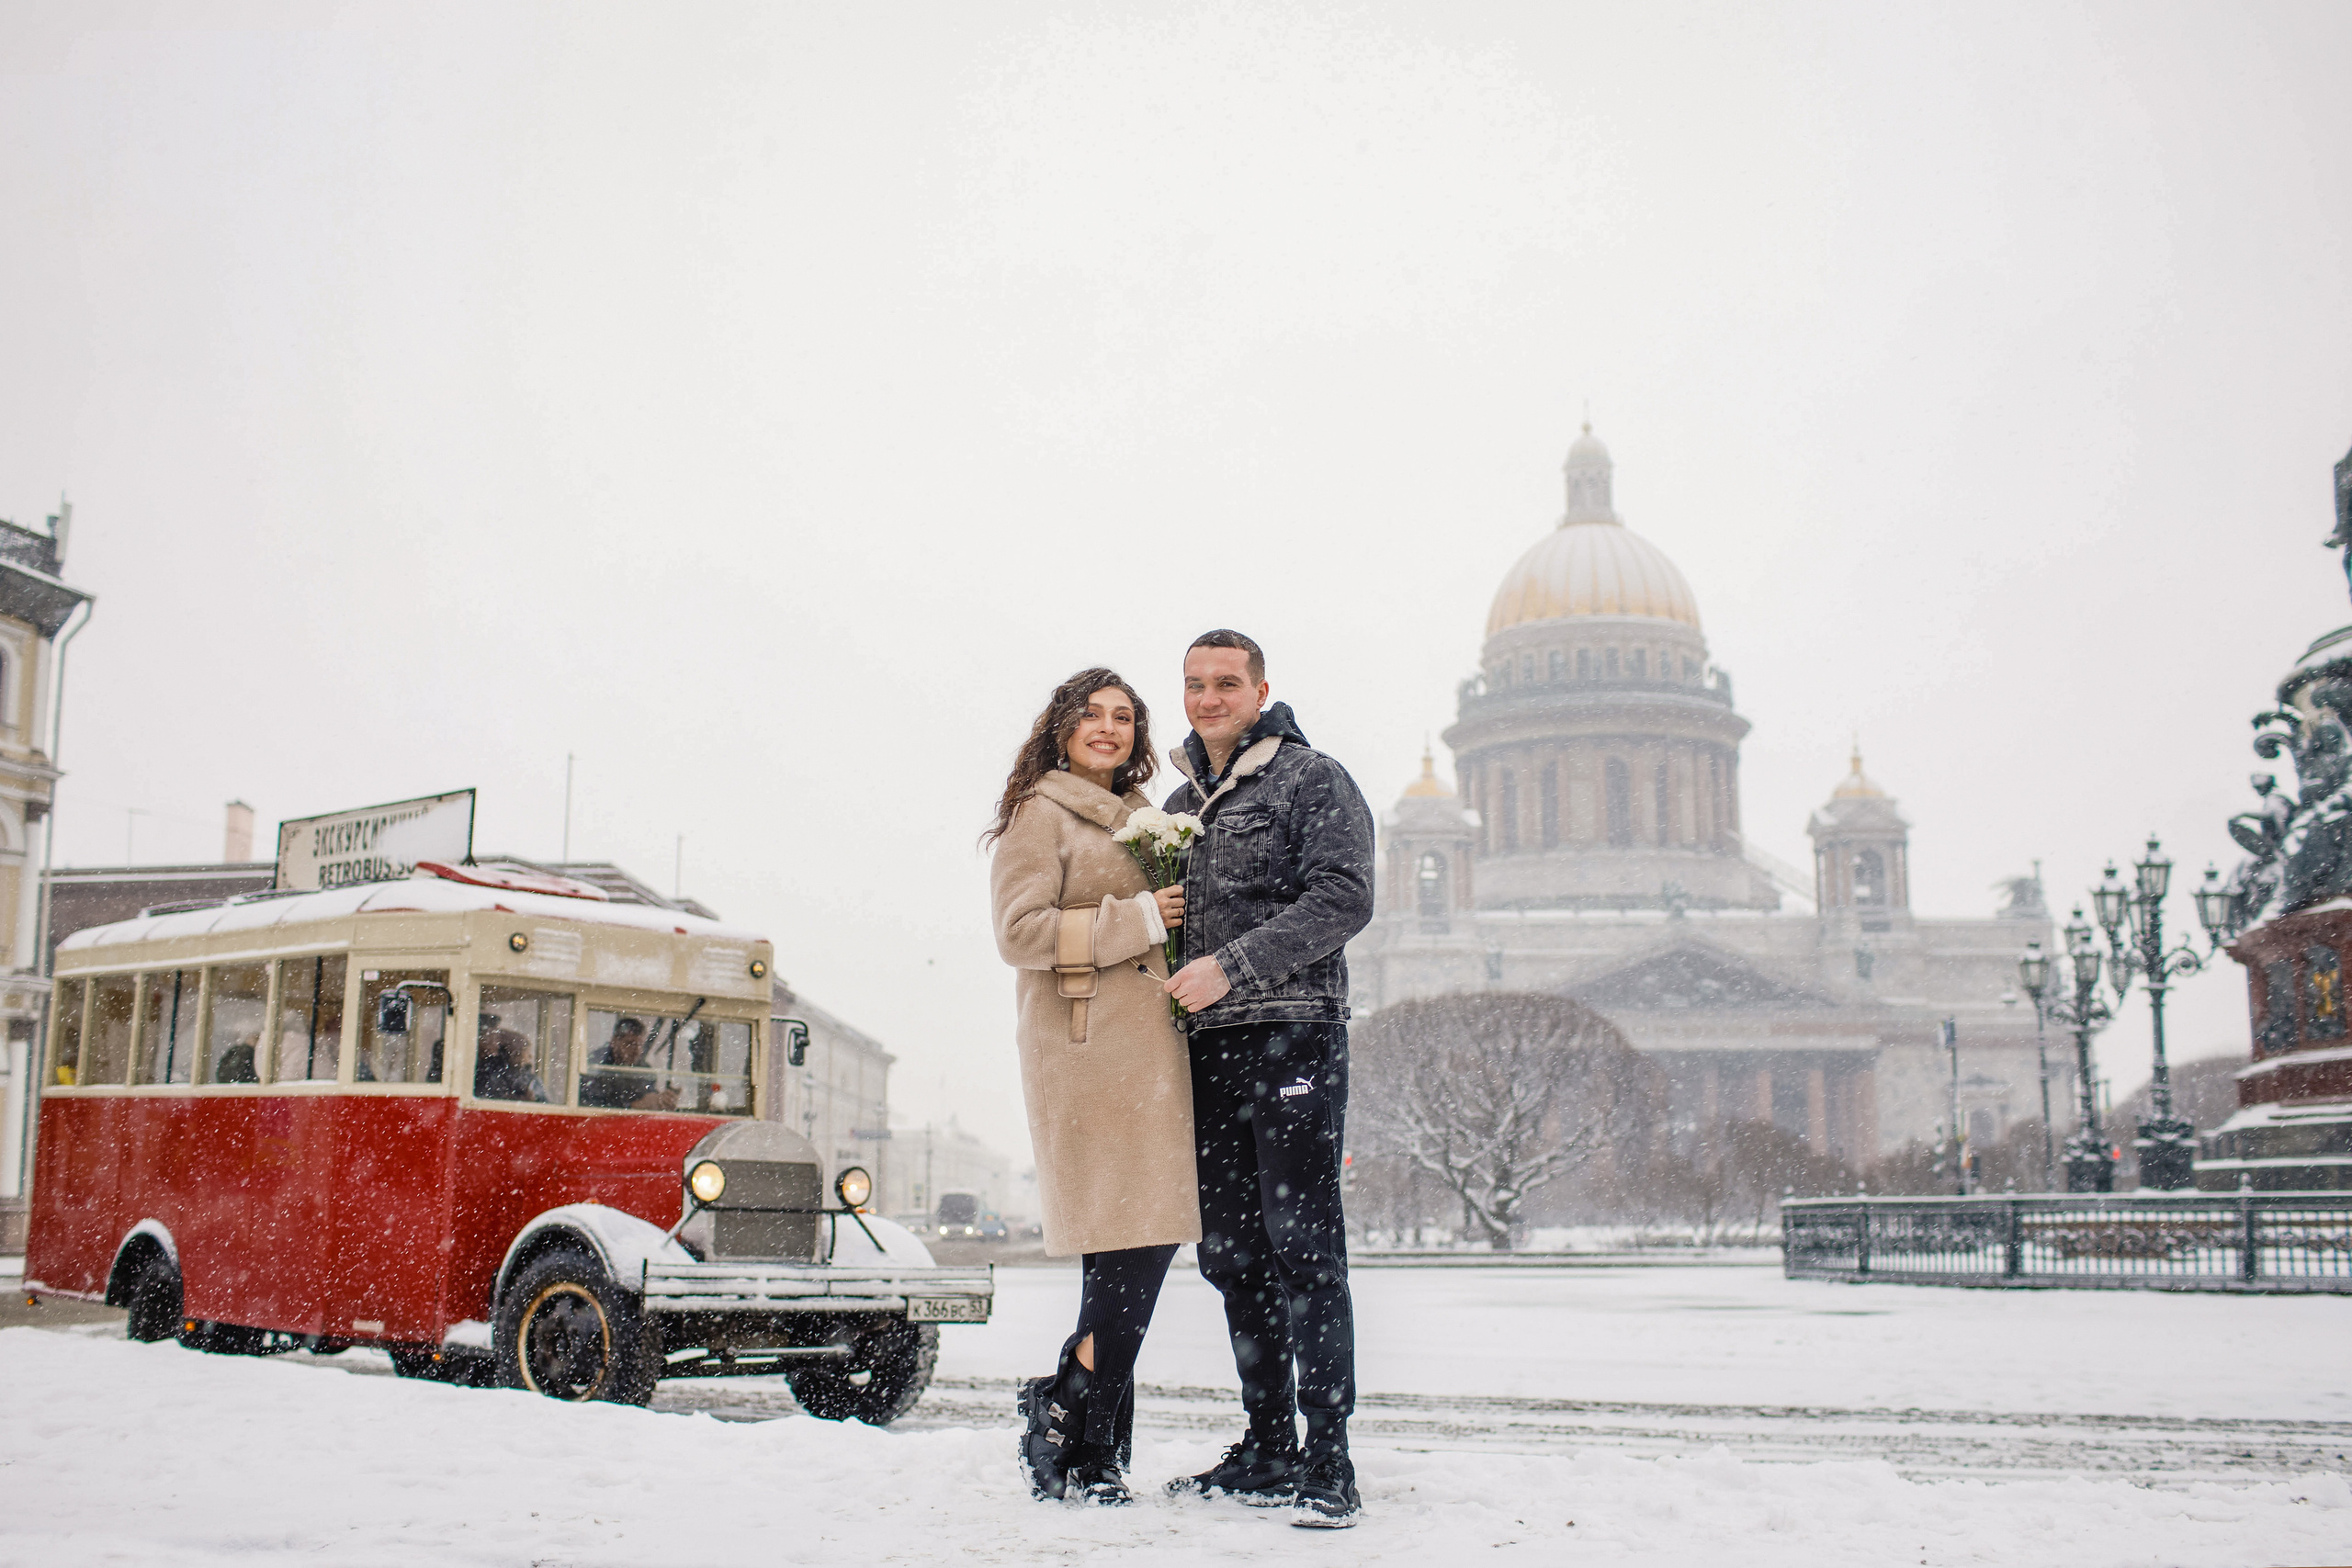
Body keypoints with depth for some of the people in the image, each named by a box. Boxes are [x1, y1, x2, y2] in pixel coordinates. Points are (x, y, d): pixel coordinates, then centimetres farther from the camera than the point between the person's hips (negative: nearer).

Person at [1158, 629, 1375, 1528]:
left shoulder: (1313, 780, 0)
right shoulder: (1179, 803, 20)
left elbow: (1343, 898, -13)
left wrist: (1232, 966, -18)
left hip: (1291, 1038, -7)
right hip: (1208, 1049, 7)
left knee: (1303, 1248, -8)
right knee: (1230, 1253, 8)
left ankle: (1327, 1467, -4)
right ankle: (1268, 1453, 18)